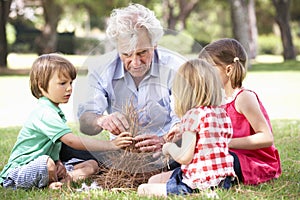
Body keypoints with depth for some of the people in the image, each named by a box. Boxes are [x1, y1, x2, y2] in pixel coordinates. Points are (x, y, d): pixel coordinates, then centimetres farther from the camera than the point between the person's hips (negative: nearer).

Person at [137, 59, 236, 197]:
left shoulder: (193, 115, -15)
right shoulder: (222, 113, 9)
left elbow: (184, 157, -19)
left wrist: (170, 147, 3)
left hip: (200, 184, -9)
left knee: (143, 190, -9)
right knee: (153, 180, 22)